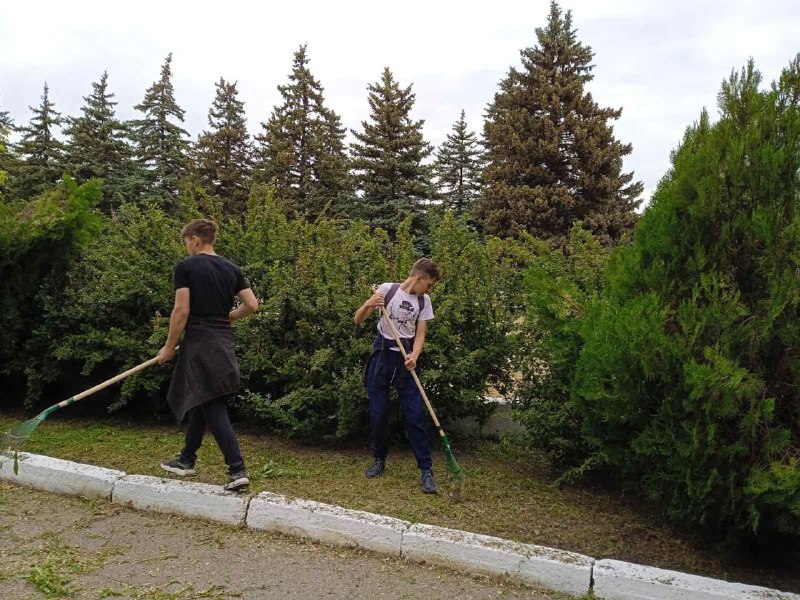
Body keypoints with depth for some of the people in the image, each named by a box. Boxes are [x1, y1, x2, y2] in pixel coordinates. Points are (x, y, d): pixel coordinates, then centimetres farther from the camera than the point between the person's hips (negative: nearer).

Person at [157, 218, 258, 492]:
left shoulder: (185, 267, -7)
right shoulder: (232, 269, 10)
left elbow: (181, 310, -12)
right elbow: (252, 305, 4)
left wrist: (169, 347, -3)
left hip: (199, 342, -7)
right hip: (224, 342, 7)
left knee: (213, 407, -6)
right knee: (199, 402, 19)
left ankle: (238, 470, -11)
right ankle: (186, 460, 31)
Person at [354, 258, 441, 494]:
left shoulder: (424, 301, 1)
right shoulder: (387, 289, -8)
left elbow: (419, 335, 2)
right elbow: (358, 320, -5)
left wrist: (414, 357, -18)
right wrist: (367, 305, -27)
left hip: (406, 359, 1)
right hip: (382, 357, -1)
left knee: (415, 416, -3)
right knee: (378, 413, 6)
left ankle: (426, 469, 4)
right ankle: (379, 460, 26)